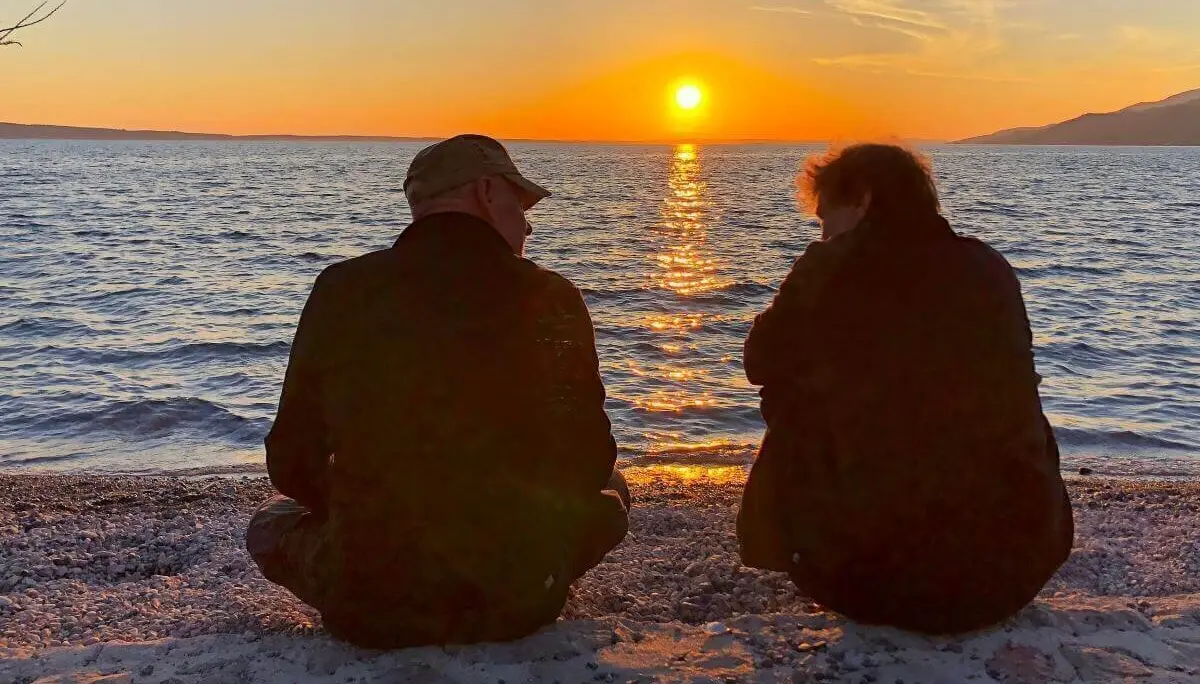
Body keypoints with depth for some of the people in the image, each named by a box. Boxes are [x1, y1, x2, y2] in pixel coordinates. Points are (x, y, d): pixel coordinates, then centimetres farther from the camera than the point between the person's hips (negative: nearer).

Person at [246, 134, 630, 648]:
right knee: (610, 492, 26)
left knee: (271, 520, 31)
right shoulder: (551, 299, -9)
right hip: (518, 603, -1)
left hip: (367, 608, 2)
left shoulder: (341, 291, -6)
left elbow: (291, 467, 1)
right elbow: (589, 466, -1)